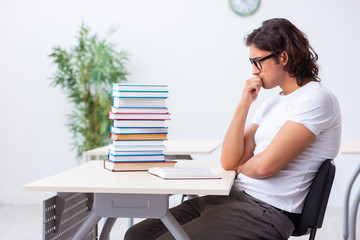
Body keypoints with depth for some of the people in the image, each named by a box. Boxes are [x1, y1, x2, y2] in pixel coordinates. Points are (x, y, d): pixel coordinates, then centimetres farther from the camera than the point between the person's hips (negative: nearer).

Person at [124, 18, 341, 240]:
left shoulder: (317, 99, -9)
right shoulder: (272, 104, 18)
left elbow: (265, 165, -18)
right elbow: (229, 161, 9)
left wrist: (240, 167, 5)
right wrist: (244, 104, 3)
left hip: (266, 213, -8)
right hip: (234, 197, 9)